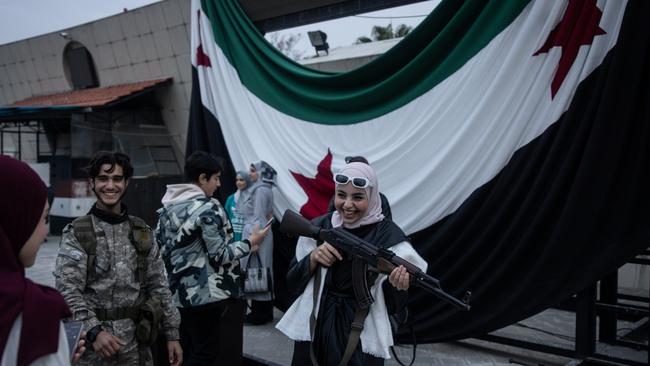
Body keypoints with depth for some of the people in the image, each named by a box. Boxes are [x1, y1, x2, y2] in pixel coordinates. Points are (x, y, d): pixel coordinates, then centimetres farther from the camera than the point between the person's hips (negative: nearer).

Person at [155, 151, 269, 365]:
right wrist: (250, 242, -5)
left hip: (179, 294, 8)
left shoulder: (167, 208, 9)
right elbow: (220, 255, -16)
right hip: (208, 295, -8)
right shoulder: (208, 207, -15)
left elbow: (161, 251, 12)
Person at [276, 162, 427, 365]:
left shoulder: (389, 236, -10)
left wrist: (399, 286, -28)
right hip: (313, 332, 2)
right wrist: (312, 257, -15)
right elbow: (293, 283, 1)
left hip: (362, 340, -2)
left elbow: (393, 305, -7)